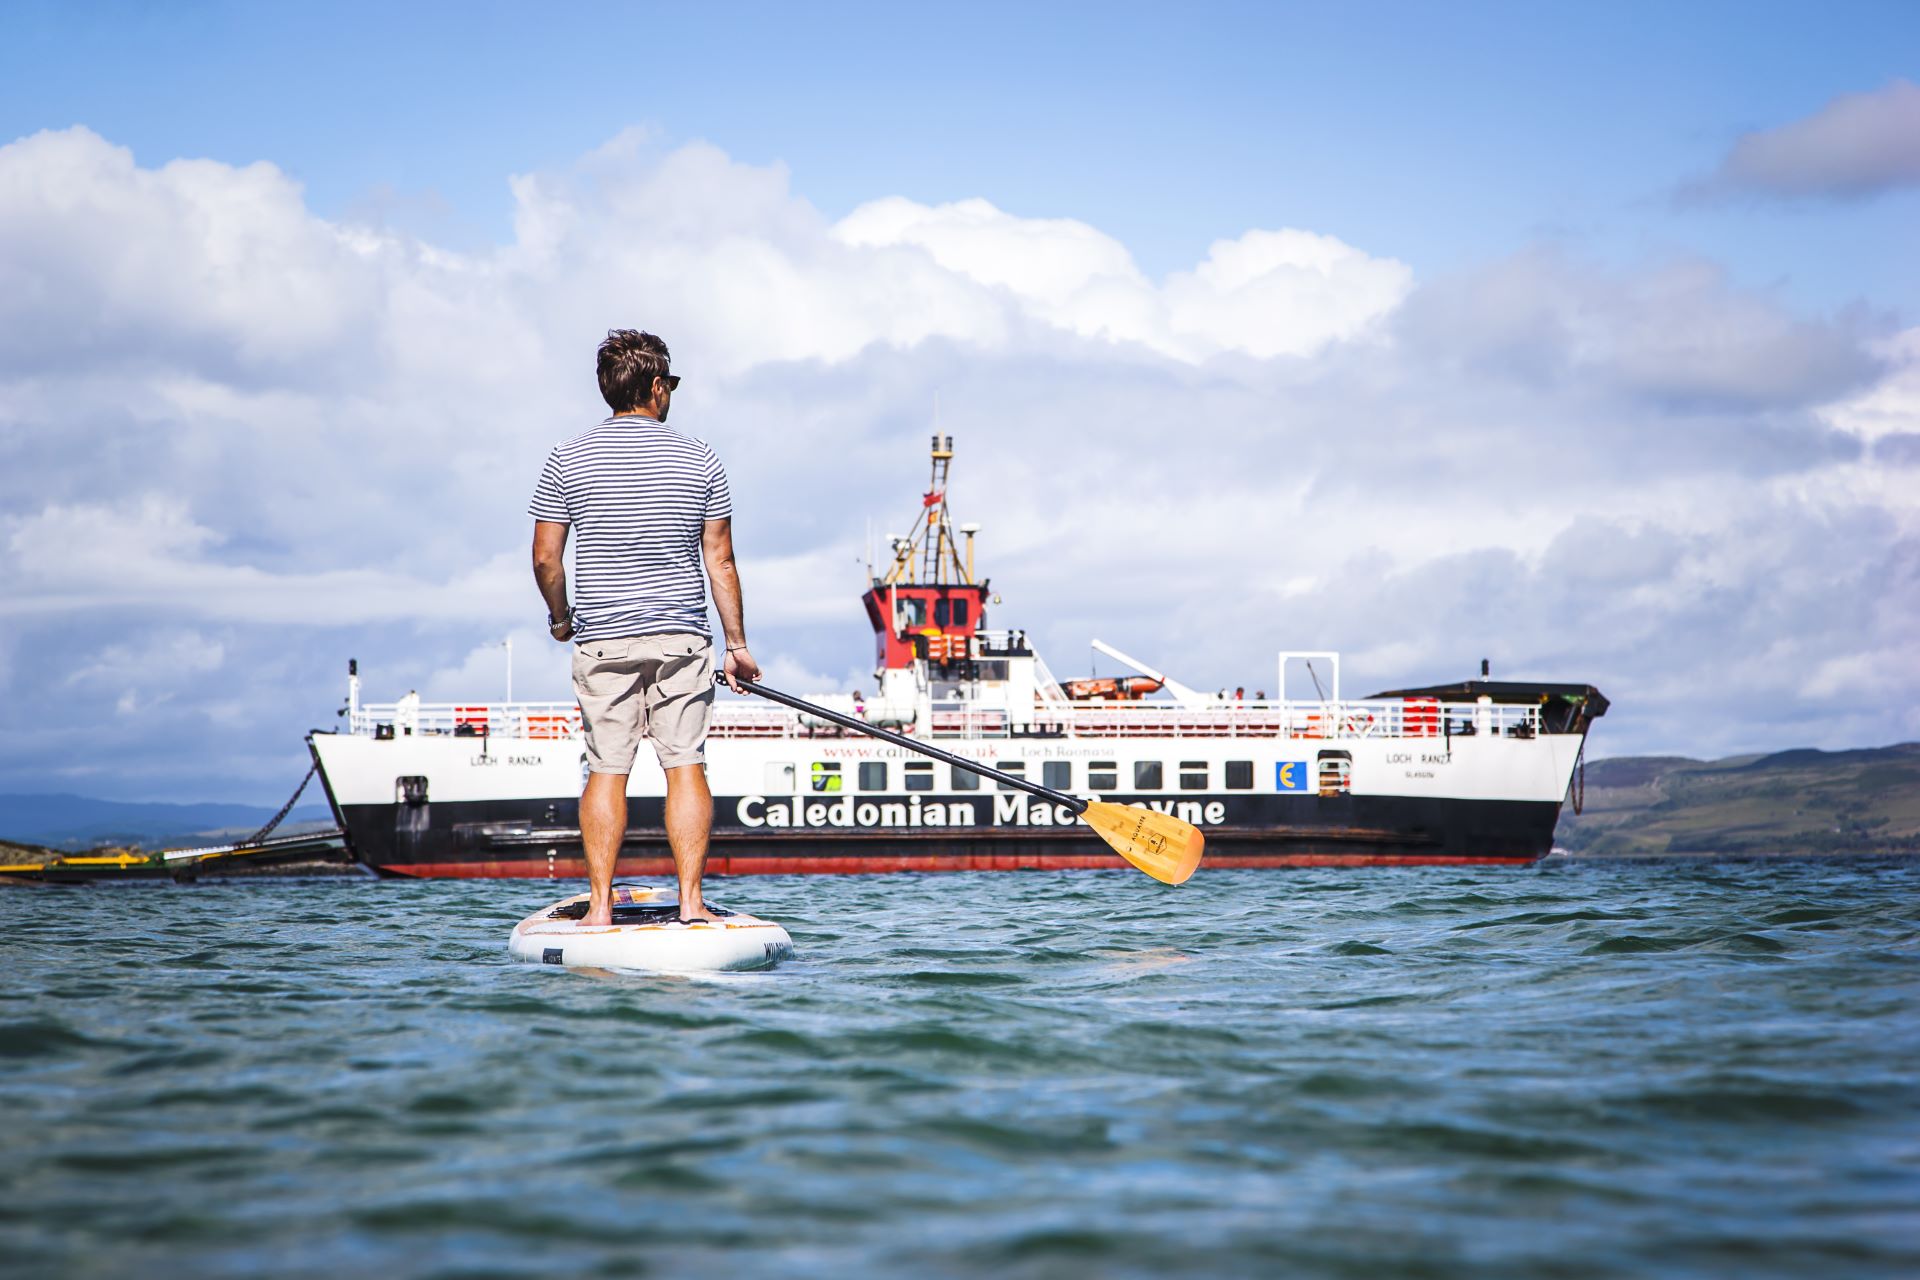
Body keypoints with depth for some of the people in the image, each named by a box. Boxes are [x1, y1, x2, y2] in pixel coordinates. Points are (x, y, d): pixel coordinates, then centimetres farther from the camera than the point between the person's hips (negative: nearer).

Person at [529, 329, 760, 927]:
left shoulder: (568, 460, -1)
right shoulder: (699, 460, 0)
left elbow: (545, 558, -1)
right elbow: (720, 560, 2)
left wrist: (560, 617, 17)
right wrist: (736, 645, 8)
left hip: (602, 641, 0)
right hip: (682, 637, 0)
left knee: (607, 770, 5)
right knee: (685, 766, 2)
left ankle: (600, 905, 4)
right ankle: (691, 901, -1)